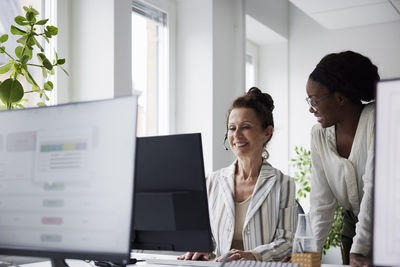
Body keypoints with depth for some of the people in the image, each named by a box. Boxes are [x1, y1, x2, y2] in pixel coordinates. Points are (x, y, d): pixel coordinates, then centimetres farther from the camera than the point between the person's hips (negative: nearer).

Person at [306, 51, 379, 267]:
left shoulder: (377, 120, -21)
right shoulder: (319, 135, -5)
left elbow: (374, 188, -26)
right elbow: (321, 202, -6)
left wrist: (359, 249, -29)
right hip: (353, 225, 4)